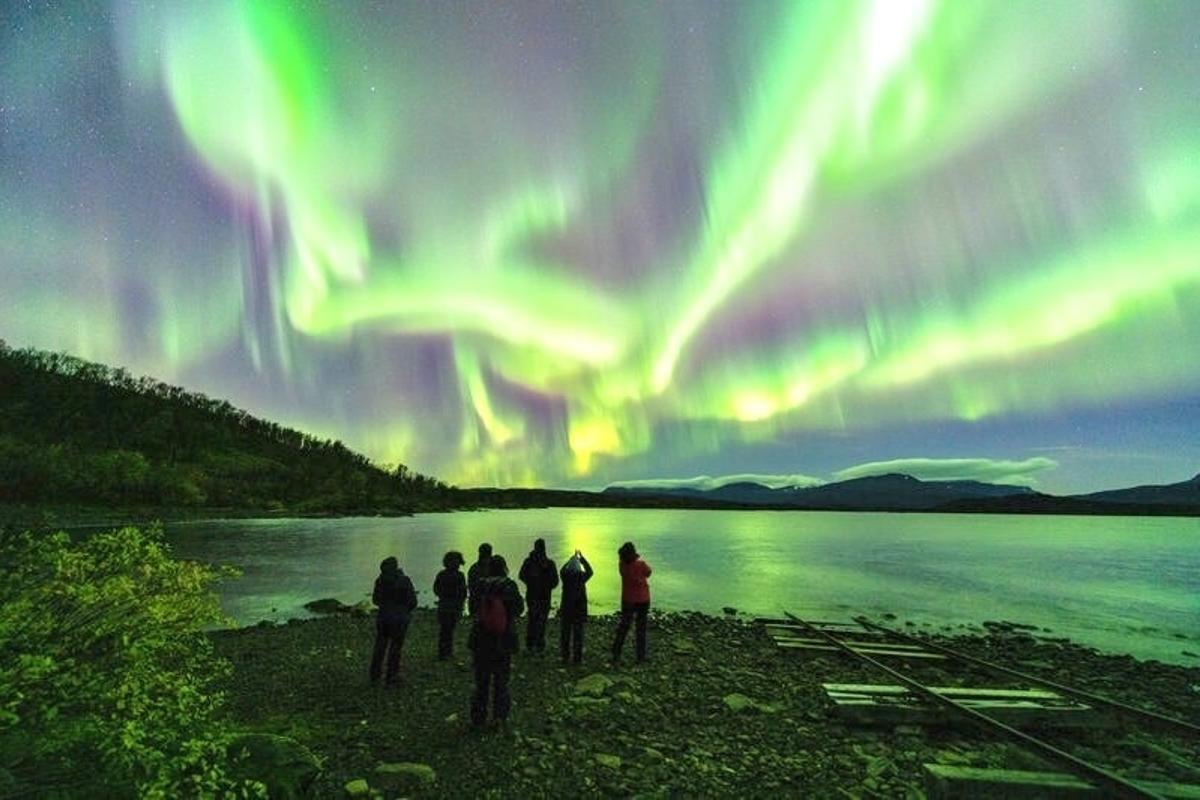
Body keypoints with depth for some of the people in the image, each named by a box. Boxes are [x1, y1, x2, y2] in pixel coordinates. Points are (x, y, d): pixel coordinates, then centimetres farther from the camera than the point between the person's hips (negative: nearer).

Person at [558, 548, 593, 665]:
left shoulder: (565, 576, -11)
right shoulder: (581, 576, -15)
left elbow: (563, 569, 13)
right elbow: (589, 571, 6)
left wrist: (573, 558, 18)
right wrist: (582, 558, 12)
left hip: (566, 609, 1)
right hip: (579, 610, -1)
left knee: (565, 633, 14)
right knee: (578, 634, 11)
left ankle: (565, 656, 19)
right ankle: (577, 657, 16)